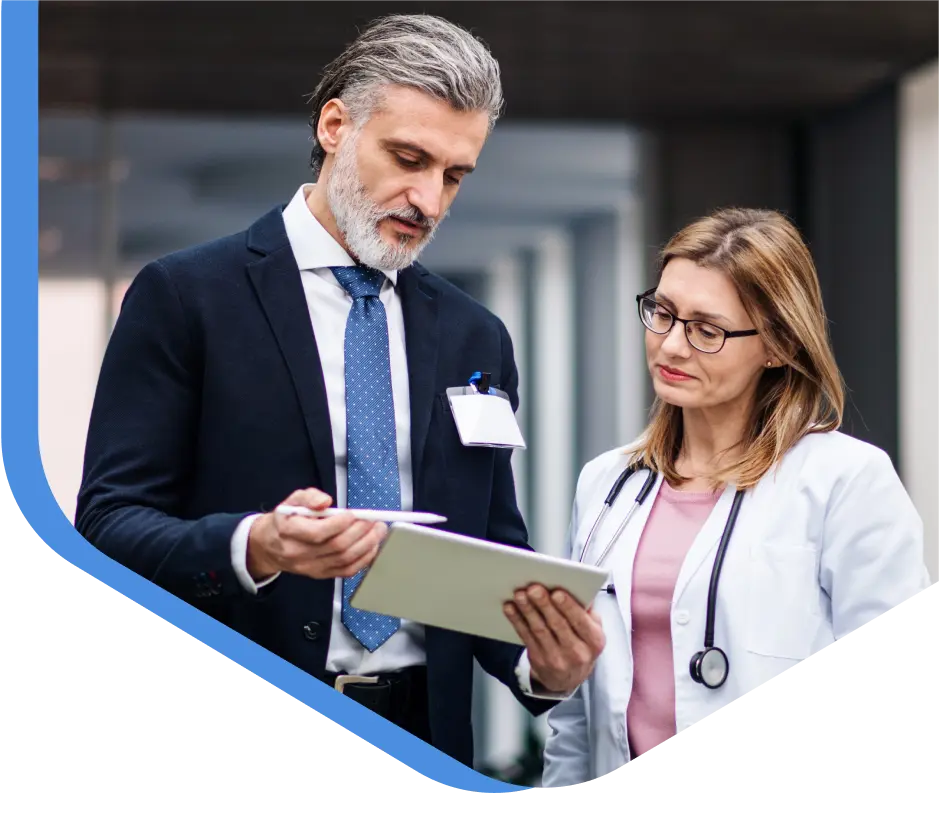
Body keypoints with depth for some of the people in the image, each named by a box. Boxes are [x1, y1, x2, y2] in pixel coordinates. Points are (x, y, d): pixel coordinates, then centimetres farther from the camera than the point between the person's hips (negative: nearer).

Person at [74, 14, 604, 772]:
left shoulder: (477, 338, 9)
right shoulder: (185, 296, -4)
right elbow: (108, 525, -9)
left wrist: (541, 661, -10)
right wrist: (252, 547, -27)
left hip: (424, 736, 4)